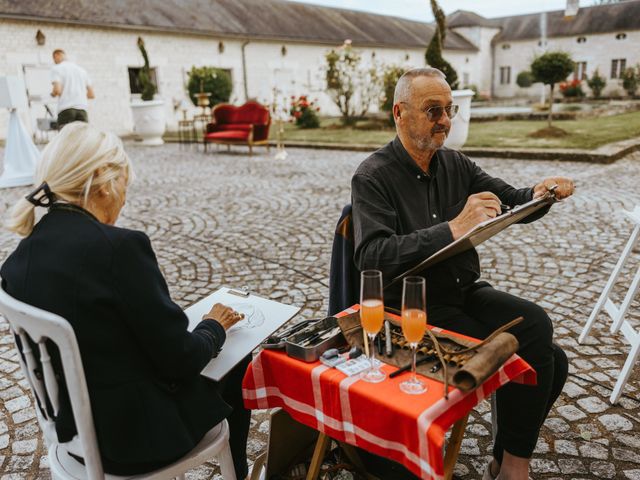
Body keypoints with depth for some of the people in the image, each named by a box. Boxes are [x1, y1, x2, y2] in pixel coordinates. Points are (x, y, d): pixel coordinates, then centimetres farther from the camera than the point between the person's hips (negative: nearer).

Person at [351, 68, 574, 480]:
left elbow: (510, 201, 14)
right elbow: (371, 256, -27)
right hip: (416, 307, -6)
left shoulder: (455, 163, 8)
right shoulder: (373, 177, -12)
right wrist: (452, 230, -36)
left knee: (552, 361, -8)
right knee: (521, 360, -18)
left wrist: (539, 194, -11)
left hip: (467, 292, 7)